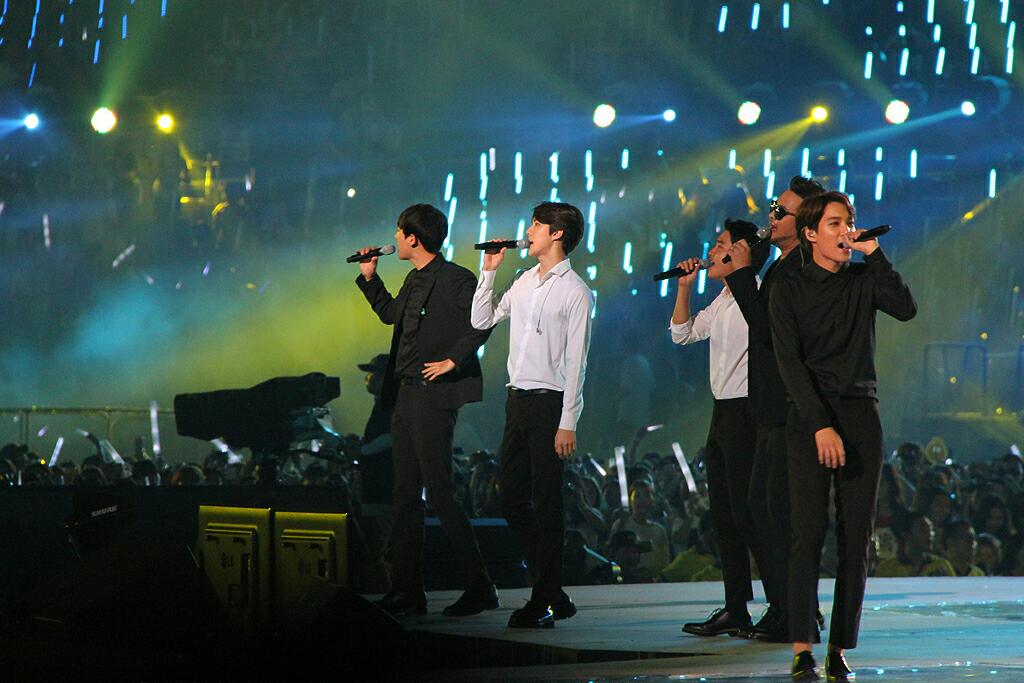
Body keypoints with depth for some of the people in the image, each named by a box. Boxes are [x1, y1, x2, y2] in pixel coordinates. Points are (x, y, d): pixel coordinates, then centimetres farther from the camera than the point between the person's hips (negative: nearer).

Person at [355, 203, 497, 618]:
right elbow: (390, 314, 33)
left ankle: (479, 588, -5)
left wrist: (453, 360, -19)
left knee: (440, 494, -10)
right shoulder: (414, 281, 17)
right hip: (404, 396, 10)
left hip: (434, 397, -10)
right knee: (405, 495, 10)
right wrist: (369, 276, 26)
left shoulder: (455, 280, -11)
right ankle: (405, 592, 14)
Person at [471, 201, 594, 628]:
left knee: (546, 502, -4)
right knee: (511, 498, 8)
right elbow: (482, 320, 21)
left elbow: (576, 361, -11)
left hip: (549, 401, -8)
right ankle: (553, 595, 17)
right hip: (518, 399, 8)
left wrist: (568, 424, -15)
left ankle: (544, 601, 1)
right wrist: (489, 271, 11)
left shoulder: (575, 291, -8)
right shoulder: (525, 280, 13)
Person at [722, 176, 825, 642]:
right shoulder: (780, 266, 17)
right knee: (760, 506, 13)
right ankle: (779, 609, 19)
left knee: (782, 511, -8)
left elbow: (768, 329, -23)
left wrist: (742, 274, -18)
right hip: (772, 410, 11)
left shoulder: (803, 271, -16)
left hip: (792, 411, -11)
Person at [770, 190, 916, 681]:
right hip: (809, 417, -3)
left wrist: (874, 254, -6)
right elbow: (790, 363, -5)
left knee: (856, 538, -1)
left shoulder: (864, 281, 12)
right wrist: (821, 426, -16)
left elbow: (906, 309, -6)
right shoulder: (789, 292, 4)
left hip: (861, 414, 3)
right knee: (808, 533, -13)